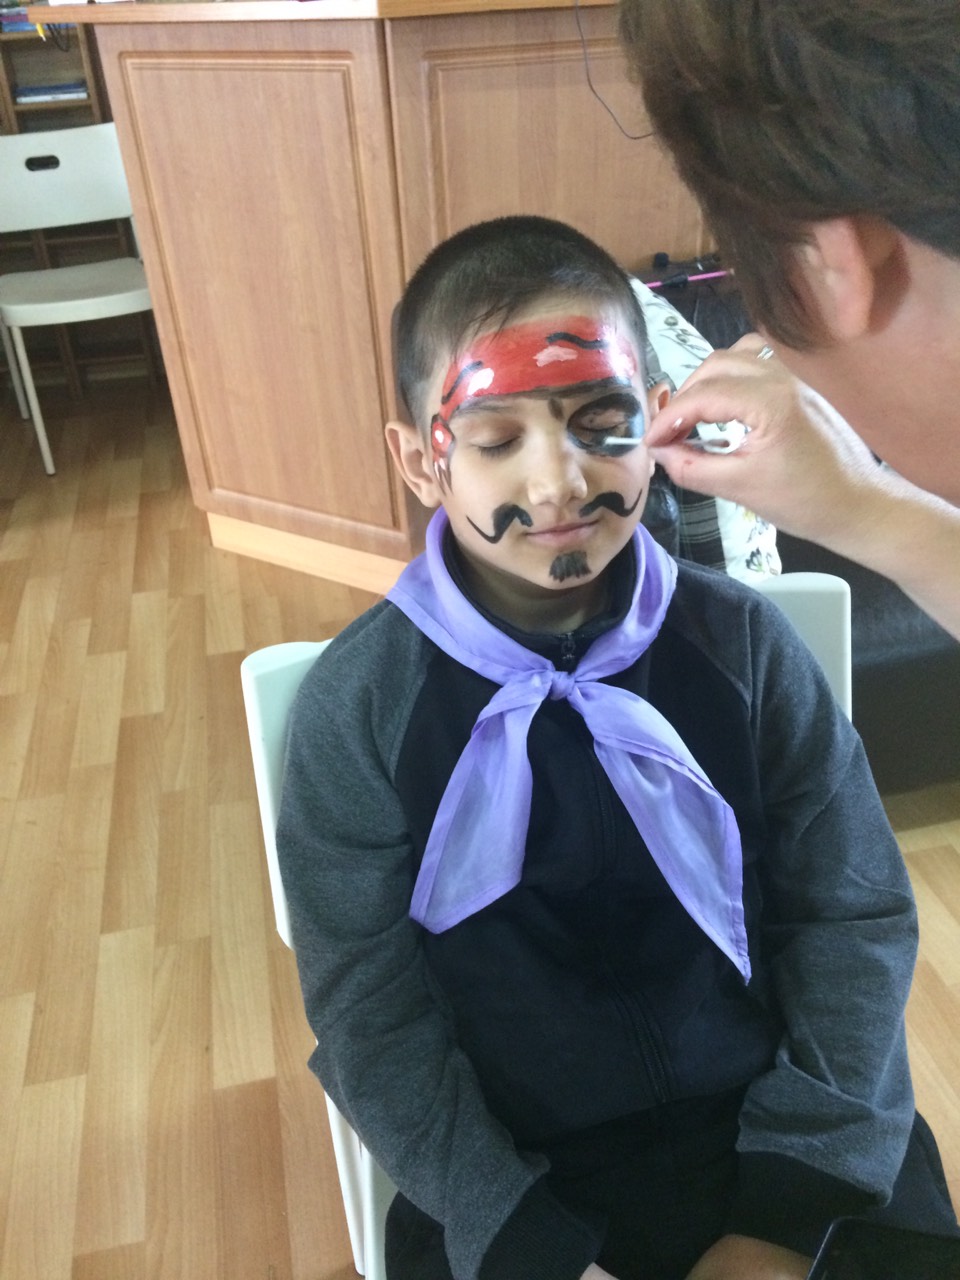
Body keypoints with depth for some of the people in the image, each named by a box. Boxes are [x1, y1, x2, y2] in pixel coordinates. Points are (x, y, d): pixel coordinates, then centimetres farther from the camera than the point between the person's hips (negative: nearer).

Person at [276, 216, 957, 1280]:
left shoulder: (741, 642, -9)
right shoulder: (356, 708, -12)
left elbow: (857, 913, -4)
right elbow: (371, 1016, -8)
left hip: (775, 1119, 2)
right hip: (514, 1168, 0)